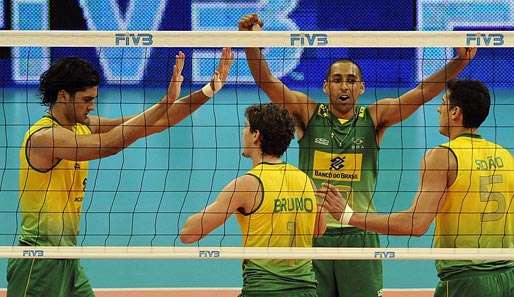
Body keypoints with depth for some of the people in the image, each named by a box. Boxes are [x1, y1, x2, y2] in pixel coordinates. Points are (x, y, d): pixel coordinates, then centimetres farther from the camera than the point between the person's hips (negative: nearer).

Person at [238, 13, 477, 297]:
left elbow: (421, 93, -4)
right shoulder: (309, 114, 4)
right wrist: (251, 43, -20)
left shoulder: (373, 118, 4)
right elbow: (266, 81, -5)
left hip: (359, 234, 0)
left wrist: (458, 61, -16)